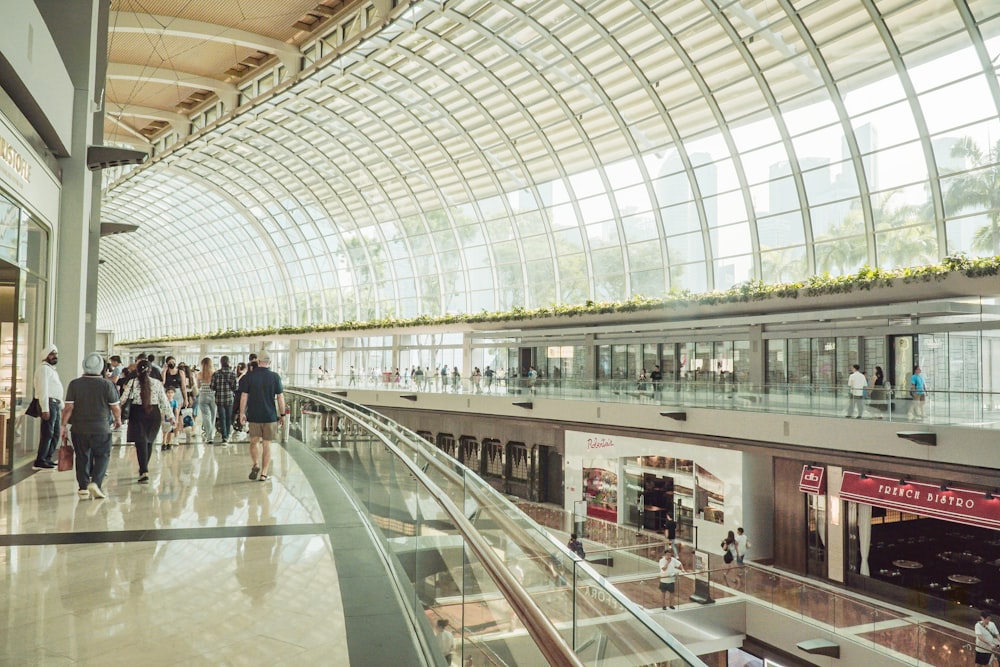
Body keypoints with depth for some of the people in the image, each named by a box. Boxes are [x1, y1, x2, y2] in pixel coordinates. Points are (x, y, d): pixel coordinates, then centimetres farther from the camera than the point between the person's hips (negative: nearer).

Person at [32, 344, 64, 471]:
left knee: (55, 434, 12)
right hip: (48, 403, -10)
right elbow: (43, 389, -16)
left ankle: (47, 459, 19)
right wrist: (45, 409, -22)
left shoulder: (52, 369, 23)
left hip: (56, 404, 10)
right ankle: (39, 462, -10)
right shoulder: (44, 368, -8)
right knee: (47, 434, -11)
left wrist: (62, 407, 21)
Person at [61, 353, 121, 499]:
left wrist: (64, 426, 3)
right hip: (101, 428, -2)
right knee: (102, 456, 9)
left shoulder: (74, 384, -2)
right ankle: (95, 482, -8)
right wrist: (118, 419, 16)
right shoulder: (107, 384, -8)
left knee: (82, 457, 13)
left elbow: (68, 407, -5)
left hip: (78, 428, 2)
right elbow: (115, 407, -3)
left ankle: (83, 487, 14)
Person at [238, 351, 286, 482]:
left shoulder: (249, 376, -3)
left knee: (254, 442, 12)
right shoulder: (275, 377, -4)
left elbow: (244, 396, -2)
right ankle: (264, 473, 7)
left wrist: (242, 413, 6)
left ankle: (256, 464, -11)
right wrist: (282, 414, 5)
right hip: (270, 416, 0)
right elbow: (280, 397, -3)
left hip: (253, 416, 0)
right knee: (266, 444, 7)